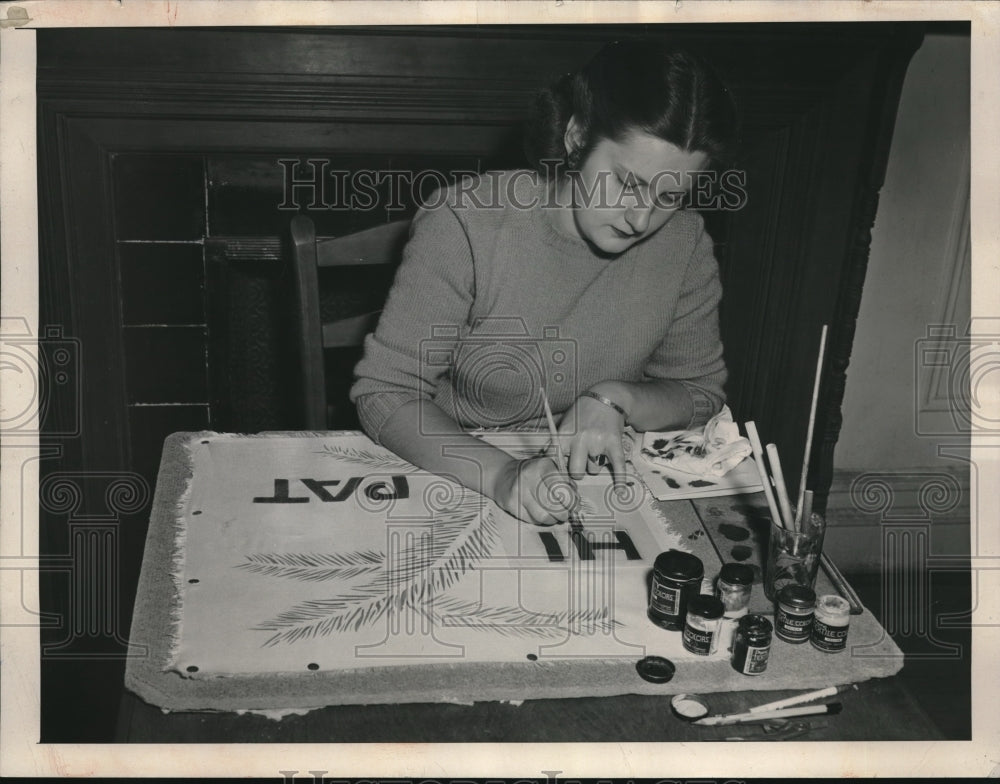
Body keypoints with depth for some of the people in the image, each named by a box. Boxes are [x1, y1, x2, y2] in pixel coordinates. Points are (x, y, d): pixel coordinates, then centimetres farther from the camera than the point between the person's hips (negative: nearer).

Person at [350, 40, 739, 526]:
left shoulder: (684, 244, -8)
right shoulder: (465, 224, -18)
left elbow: (701, 392, 5)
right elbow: (383, 393, -17)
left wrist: (616, 400, -17)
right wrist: (501, 475, -33)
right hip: (452, 480, -3)